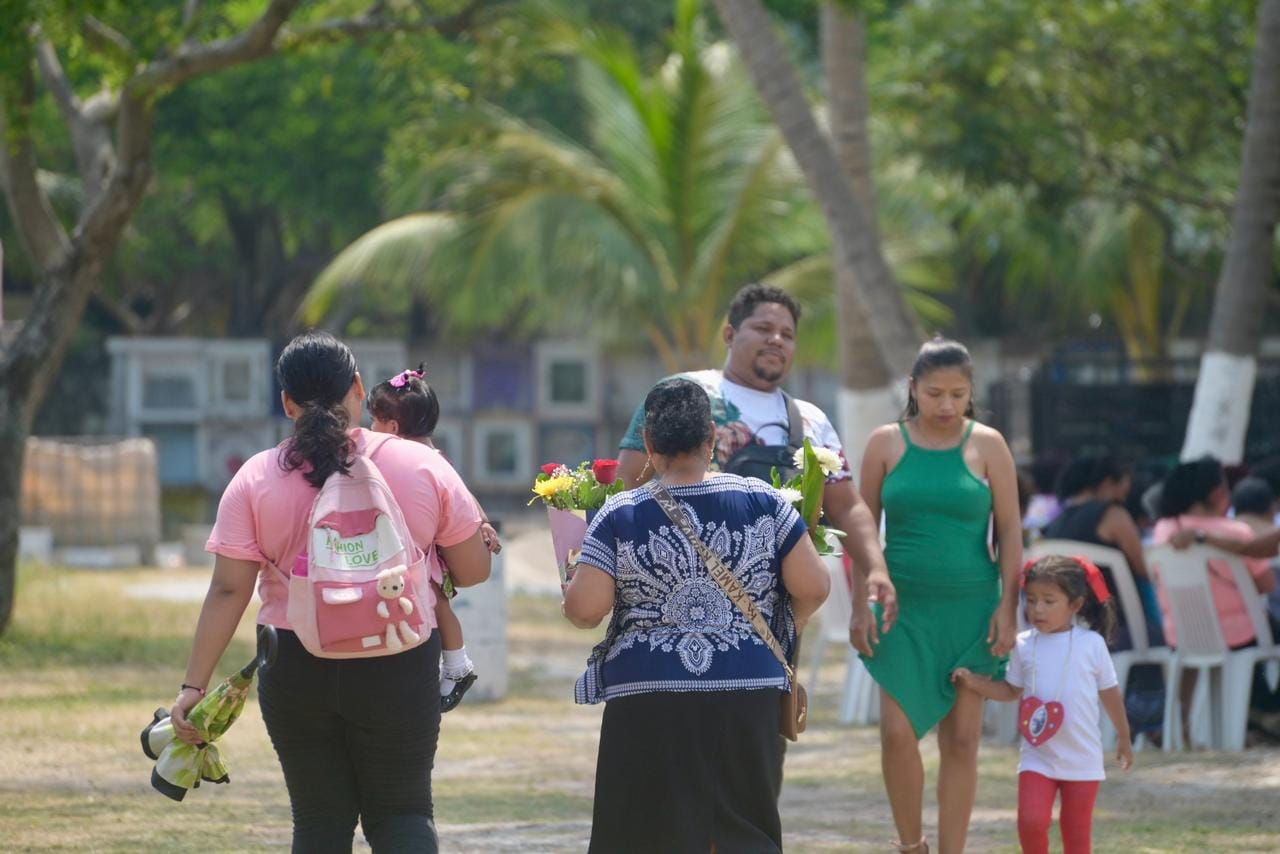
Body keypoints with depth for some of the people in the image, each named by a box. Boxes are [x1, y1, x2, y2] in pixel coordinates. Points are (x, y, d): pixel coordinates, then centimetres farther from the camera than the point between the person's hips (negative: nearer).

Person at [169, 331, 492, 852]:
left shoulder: (256, 479, -3)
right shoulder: (422, 466, -3)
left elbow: (229, 590, -6)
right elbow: (473, 570, 2)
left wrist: (195, 684, -3)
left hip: (297, 672, 0)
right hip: (398, 670, 0)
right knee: (402, 810, 10)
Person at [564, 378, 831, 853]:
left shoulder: (619, 517, -4)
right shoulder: (763, 502, 0)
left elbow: (585, 609, -10)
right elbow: (813, 588, 1)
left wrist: (570, 591, 13)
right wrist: (782, 629, 20)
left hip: (650, 703, -2)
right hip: (748, 696, 2)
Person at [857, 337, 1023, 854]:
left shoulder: (987, 445, 2)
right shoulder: (887, 443, 3)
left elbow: (1009, 529, 3)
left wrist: (1008, 607, -4)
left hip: (970, 608, 0)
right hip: (905, 605, 0)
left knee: (962, 739, 1)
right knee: (898, 730, -10)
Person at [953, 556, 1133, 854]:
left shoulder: (1091, 643, -4)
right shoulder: (1024, 645, 0)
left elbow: (1109, 693, 8)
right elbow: (1011, 691, 12)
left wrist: (1124, 738, 17)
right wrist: (974, 682, -4)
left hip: (1083, 759, -1)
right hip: (1038, 758, 1)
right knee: (1031, 820, -16)